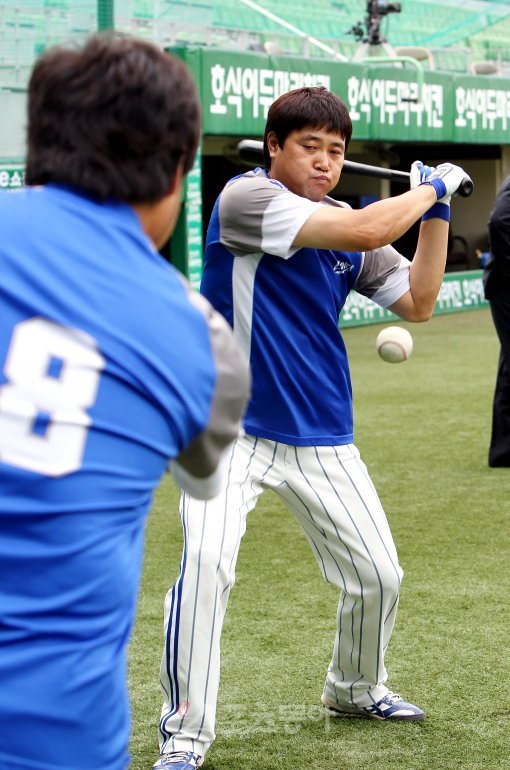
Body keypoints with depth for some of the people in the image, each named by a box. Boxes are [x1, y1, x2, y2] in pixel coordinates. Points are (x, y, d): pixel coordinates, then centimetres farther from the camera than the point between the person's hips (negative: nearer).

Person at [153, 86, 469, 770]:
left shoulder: (347, 226, 8)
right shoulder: (245, 199, -14)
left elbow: (417, 303, 8)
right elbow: (363, 232, -24)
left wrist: (436, 213, 0)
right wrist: (432, 187, -9)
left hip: (322, 440, 7)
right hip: (231, 427, -6)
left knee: (378, 576, 10)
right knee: (207, 561, -26)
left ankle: (355, 688, 39)